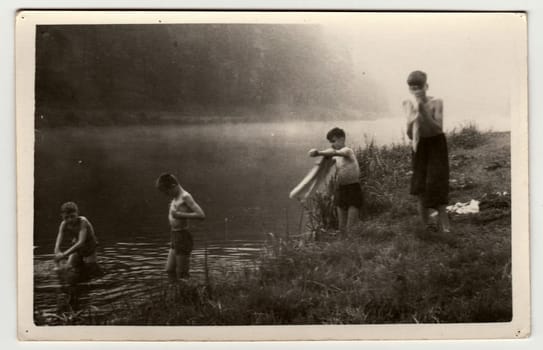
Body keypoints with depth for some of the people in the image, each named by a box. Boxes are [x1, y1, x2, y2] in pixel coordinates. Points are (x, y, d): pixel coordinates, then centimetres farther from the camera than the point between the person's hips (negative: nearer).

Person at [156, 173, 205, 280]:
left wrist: (181, 215, -23)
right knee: (170, 271, 12)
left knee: (182, 274, -2)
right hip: (175, 236, 9)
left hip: (183, 237, -9)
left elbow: (201, 215, -21)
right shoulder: (175, 198, 12)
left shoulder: (185, 197, -15)